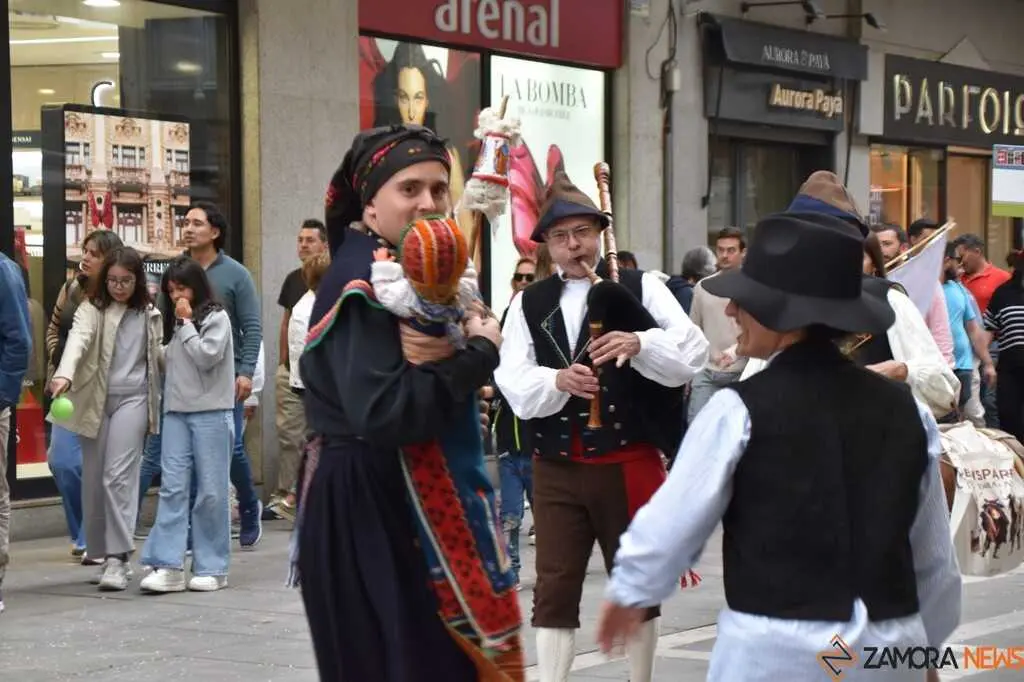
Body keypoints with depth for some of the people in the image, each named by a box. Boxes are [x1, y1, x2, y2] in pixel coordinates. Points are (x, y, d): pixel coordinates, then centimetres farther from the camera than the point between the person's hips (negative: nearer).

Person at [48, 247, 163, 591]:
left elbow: (157, 356, 22)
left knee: (118, 475, -13)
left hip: (132, 398, 0)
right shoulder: (92, 309, -1)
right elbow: (77, 340, -21)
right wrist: (64, 375, -38)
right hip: (94, 400, 1)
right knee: (94, 481, 5)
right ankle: (105, 555, 18)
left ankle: (118, 557, -13)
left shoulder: (149, 314, 9)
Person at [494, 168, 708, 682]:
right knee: (554, 590, 4)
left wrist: (640, 344, -30)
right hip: (556, 468, 2)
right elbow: (513, 385, -4)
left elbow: (694, 354, -12)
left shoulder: (641, 289, 0)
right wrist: (558, 381, -24)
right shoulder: (528, 303, 7)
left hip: (629, 463, -2)